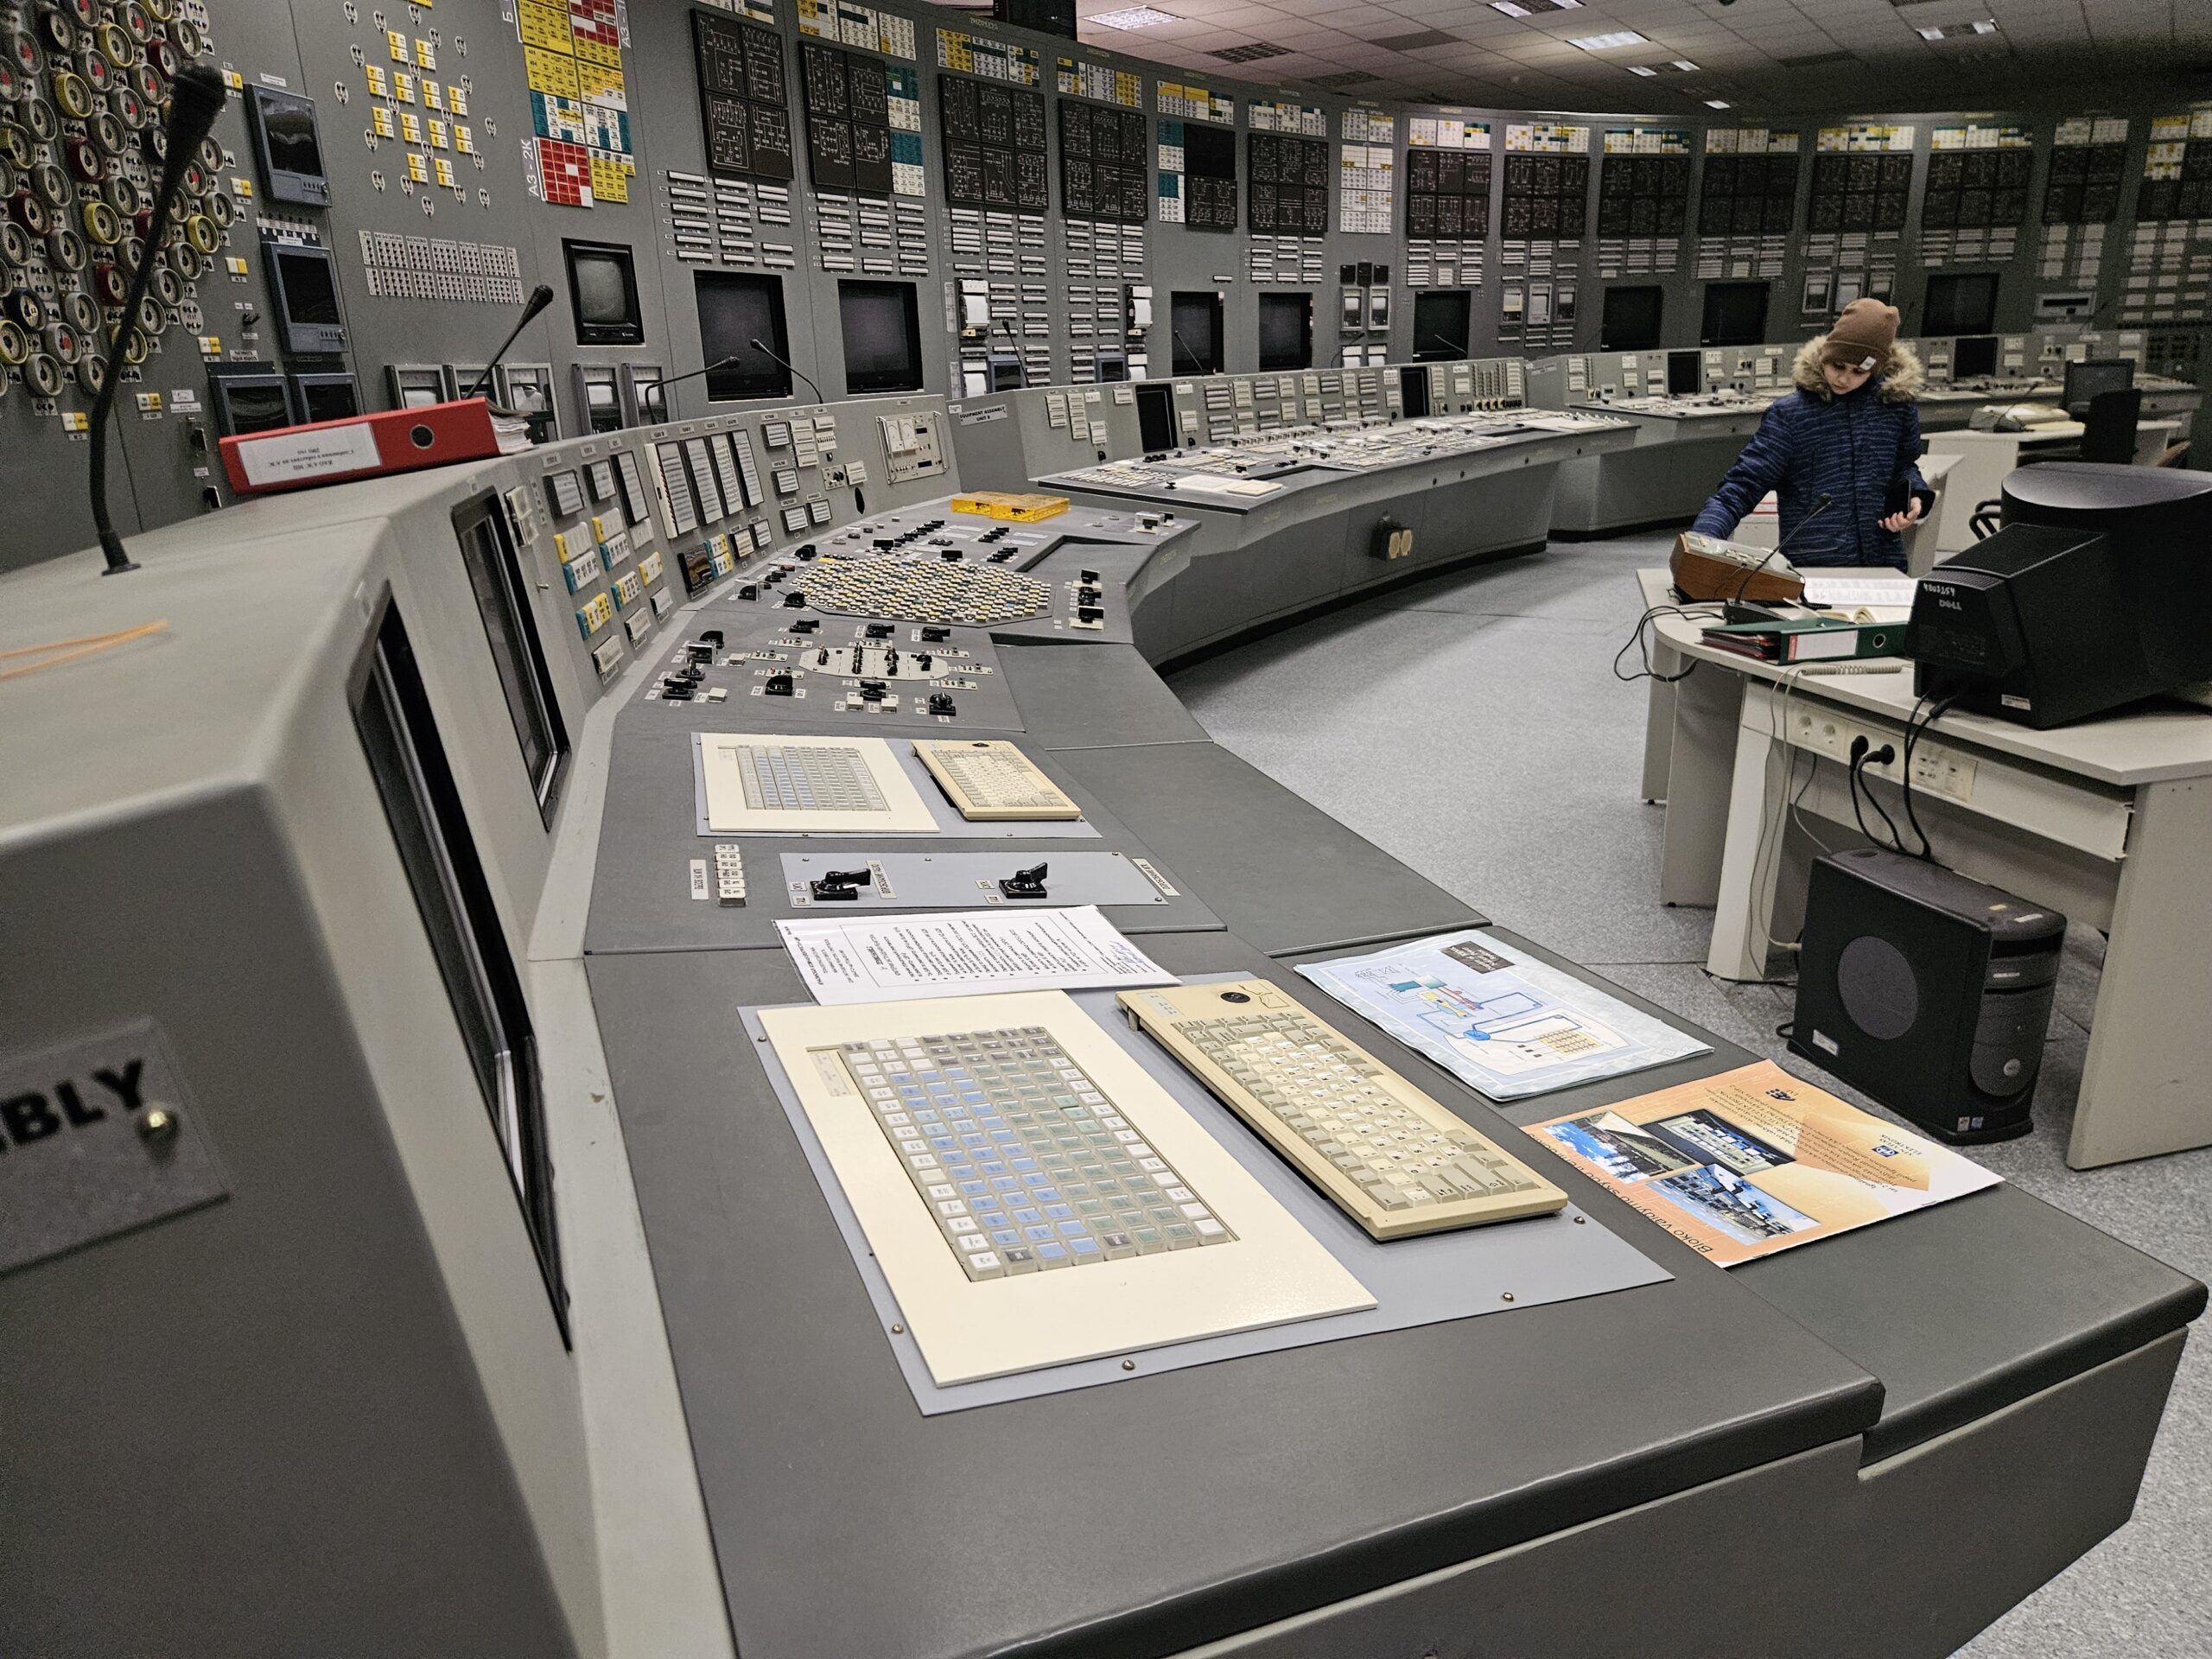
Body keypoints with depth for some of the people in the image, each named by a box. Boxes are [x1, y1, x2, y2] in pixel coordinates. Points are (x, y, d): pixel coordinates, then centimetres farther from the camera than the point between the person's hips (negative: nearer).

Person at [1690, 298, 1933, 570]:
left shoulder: (1896, 403, 6)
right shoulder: (1790, 415, -3)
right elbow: (1739, 489, -8)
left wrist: (1913, 497, 2)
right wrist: (1702, 542, -25)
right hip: (1810, 569, -3)